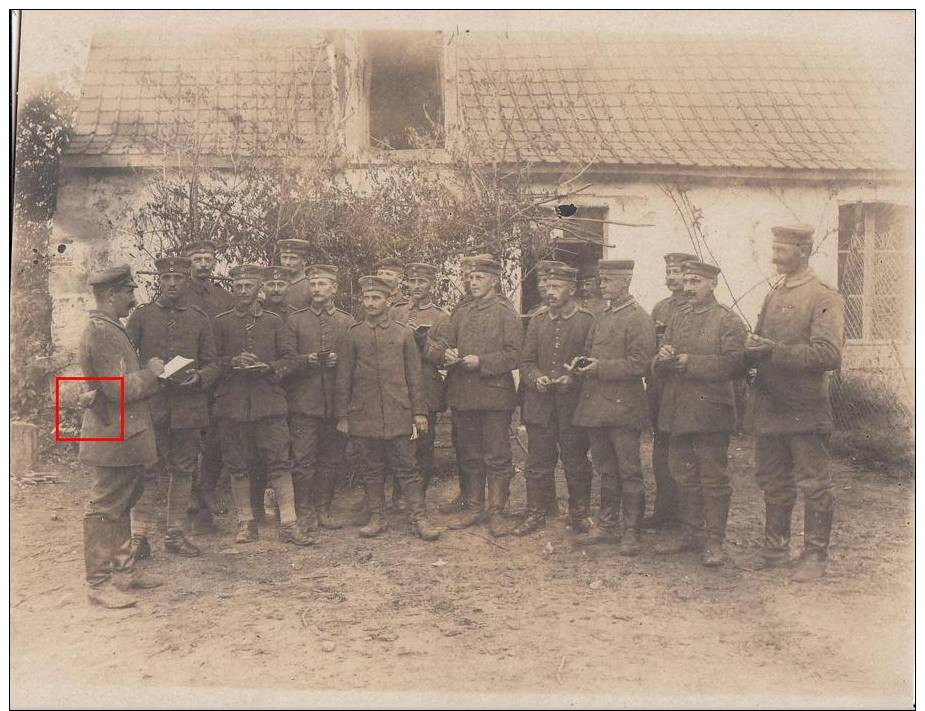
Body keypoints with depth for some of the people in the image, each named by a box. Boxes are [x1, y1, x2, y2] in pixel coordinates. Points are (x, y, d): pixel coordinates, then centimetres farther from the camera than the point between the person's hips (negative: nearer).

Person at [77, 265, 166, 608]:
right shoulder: (100, 333, -19)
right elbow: (119, 389, -24)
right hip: (112, 438, -11)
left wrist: (151, 372, 7)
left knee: (121, 506, 18)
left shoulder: (111, 330, 14)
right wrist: (151, 372, -11)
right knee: (104, 509, -2)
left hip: (123, 436, 11)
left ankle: (125, 570, 29)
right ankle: (99, 584, 6)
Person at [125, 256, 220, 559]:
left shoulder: (199, 319, 10)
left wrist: (199, 378, -11)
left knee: (183, 472, 8)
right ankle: (140, 537, 5)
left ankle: (176, 534, 18)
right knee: (146, 472, -1)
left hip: (188, 406, 2)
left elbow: (212, 364, 10)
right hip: (150, 406, -2)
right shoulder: (141, 315, 5)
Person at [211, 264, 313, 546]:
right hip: (232, 404, 0)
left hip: (269, 403, 0)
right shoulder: (220, 323, 8)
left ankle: (288, 523, 1)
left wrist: (268, 368, -14)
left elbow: (289, 359, 5)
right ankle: (245, 522, 18)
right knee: (238, 466, 6)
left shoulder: (275, 322, 9)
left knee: (280, 462, -3)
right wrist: (233, 362, -13)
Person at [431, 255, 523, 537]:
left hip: (495, 395, -5)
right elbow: (443, 345, 11)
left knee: (497, 457, 1)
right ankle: (474, 508, 24)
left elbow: (514, 355, -9)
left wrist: (480, 361, -17)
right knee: (470, 457, 13)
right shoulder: (460, 314, 15)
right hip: (463, 395, 5)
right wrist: (444, 354, -12)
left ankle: (496, 513, 10)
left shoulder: (505, 314, -2)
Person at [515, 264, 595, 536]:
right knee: (538, 462, 8)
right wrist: (536, 378, -10)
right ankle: (536, 513, 19)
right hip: (539, 405, 3)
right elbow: (526, 361, 10)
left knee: (576, 462, 8)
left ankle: (580, 514, 22)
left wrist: (573, 379, -16)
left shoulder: (588, 321, -2)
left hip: (573, 404, -3)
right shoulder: (537, 321, 10)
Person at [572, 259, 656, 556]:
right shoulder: (600, 317, 15)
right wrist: (582, 364, 2)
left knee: (629, 473, 1)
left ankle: (631, 533, 9)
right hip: (596, 406, 8)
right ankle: (606, 526, 25)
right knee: (607, 471, 16)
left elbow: (639, 363, -16)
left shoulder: (638, 319, -9)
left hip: (623, 408, -8)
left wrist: (600, 368, -18)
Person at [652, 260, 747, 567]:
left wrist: (690, 362, -17)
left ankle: (714, 542, 9)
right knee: (683, 477, 14)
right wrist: (663, 359, -10)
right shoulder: (677, 317, 14)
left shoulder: (728, 320, -4)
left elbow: (734, 364, -17)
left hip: (710, 412, -6)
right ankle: (691, 533, 26)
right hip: (677, 412, 6)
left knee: (713, 479, 1)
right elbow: (659, 367, 14)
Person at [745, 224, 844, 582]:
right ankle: (776, 548, 29)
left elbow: (829, 354, -20)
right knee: (773, 482, 16)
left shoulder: (825, 298, -9)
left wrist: (775, 351, -23)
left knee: (814, 485, 4)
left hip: (805, 410, -7)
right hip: (769, 408, 7)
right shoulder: (773, 296, 14)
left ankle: (815, 556, 15)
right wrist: (753, 347, -3)